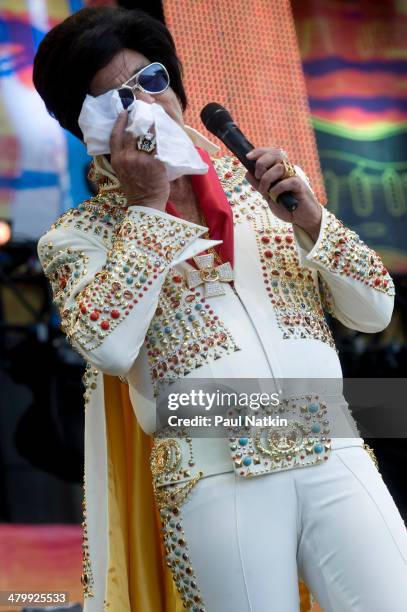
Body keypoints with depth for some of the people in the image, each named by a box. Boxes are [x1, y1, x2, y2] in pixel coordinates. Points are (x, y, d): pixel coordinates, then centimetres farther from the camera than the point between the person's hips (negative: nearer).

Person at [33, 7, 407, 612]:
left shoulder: (270, 181, 12)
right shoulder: (79, 235, 4)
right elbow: (108, 348, -16)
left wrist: (311, 222, -6)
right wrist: (147, 204, -9)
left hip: (336, 455, 3)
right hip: (217, 481, -2)